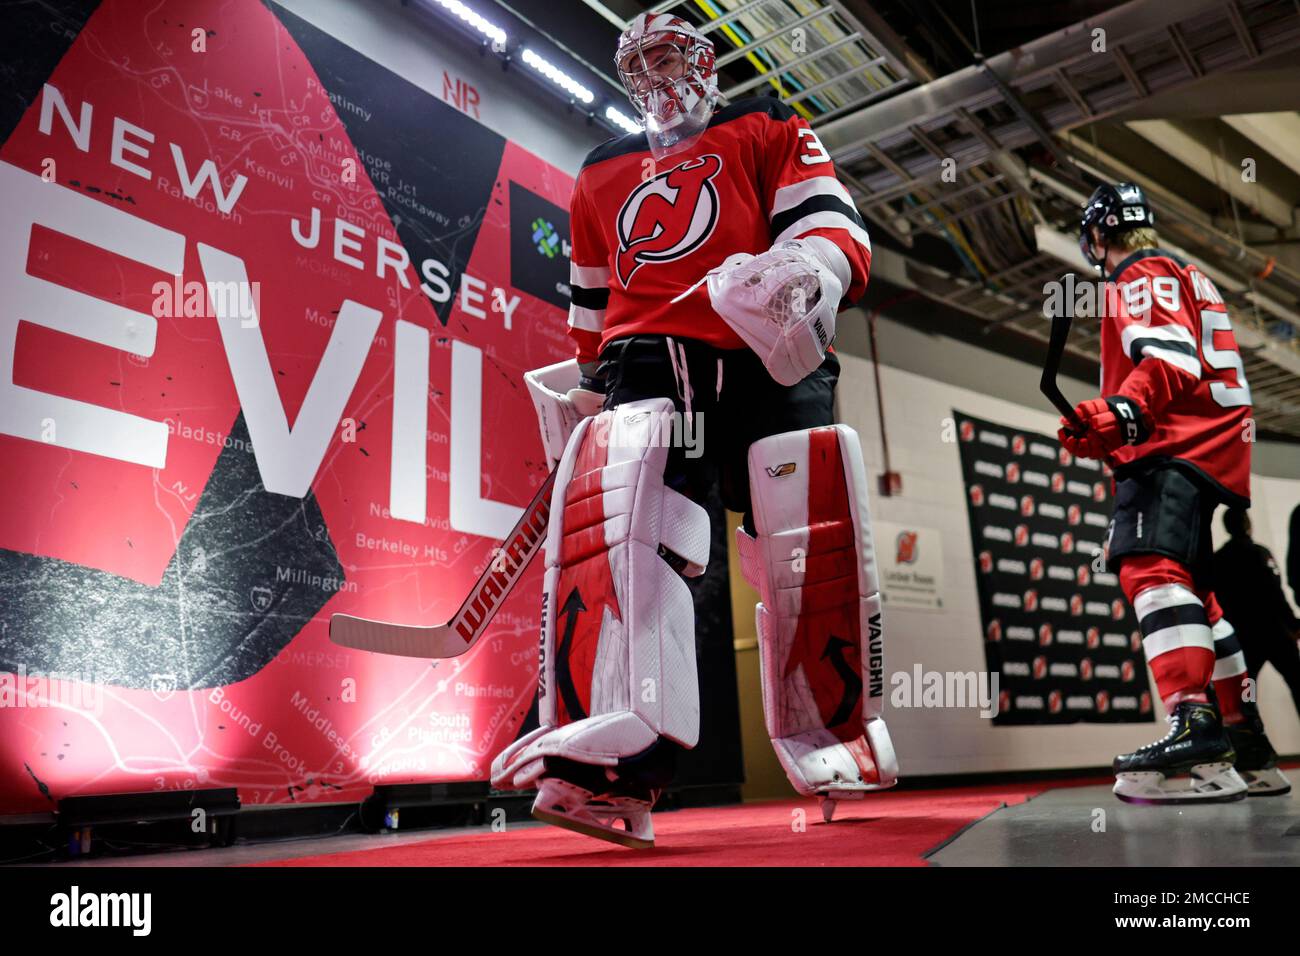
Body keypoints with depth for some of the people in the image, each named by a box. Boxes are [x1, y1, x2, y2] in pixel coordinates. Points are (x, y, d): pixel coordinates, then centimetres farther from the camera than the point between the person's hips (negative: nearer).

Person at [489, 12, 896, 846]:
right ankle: (616, 760, -35)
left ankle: (838, 742, 15)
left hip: (769, 362, -1)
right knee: (610, 513, -26)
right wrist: (582, 389, 23)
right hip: (647, 369, 2)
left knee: (813, 551, -5)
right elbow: (593, 308, 32)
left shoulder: (768, 132, 18)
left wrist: (804, 270, -20)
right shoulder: (601, 174, 29)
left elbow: (840, 232, 2)